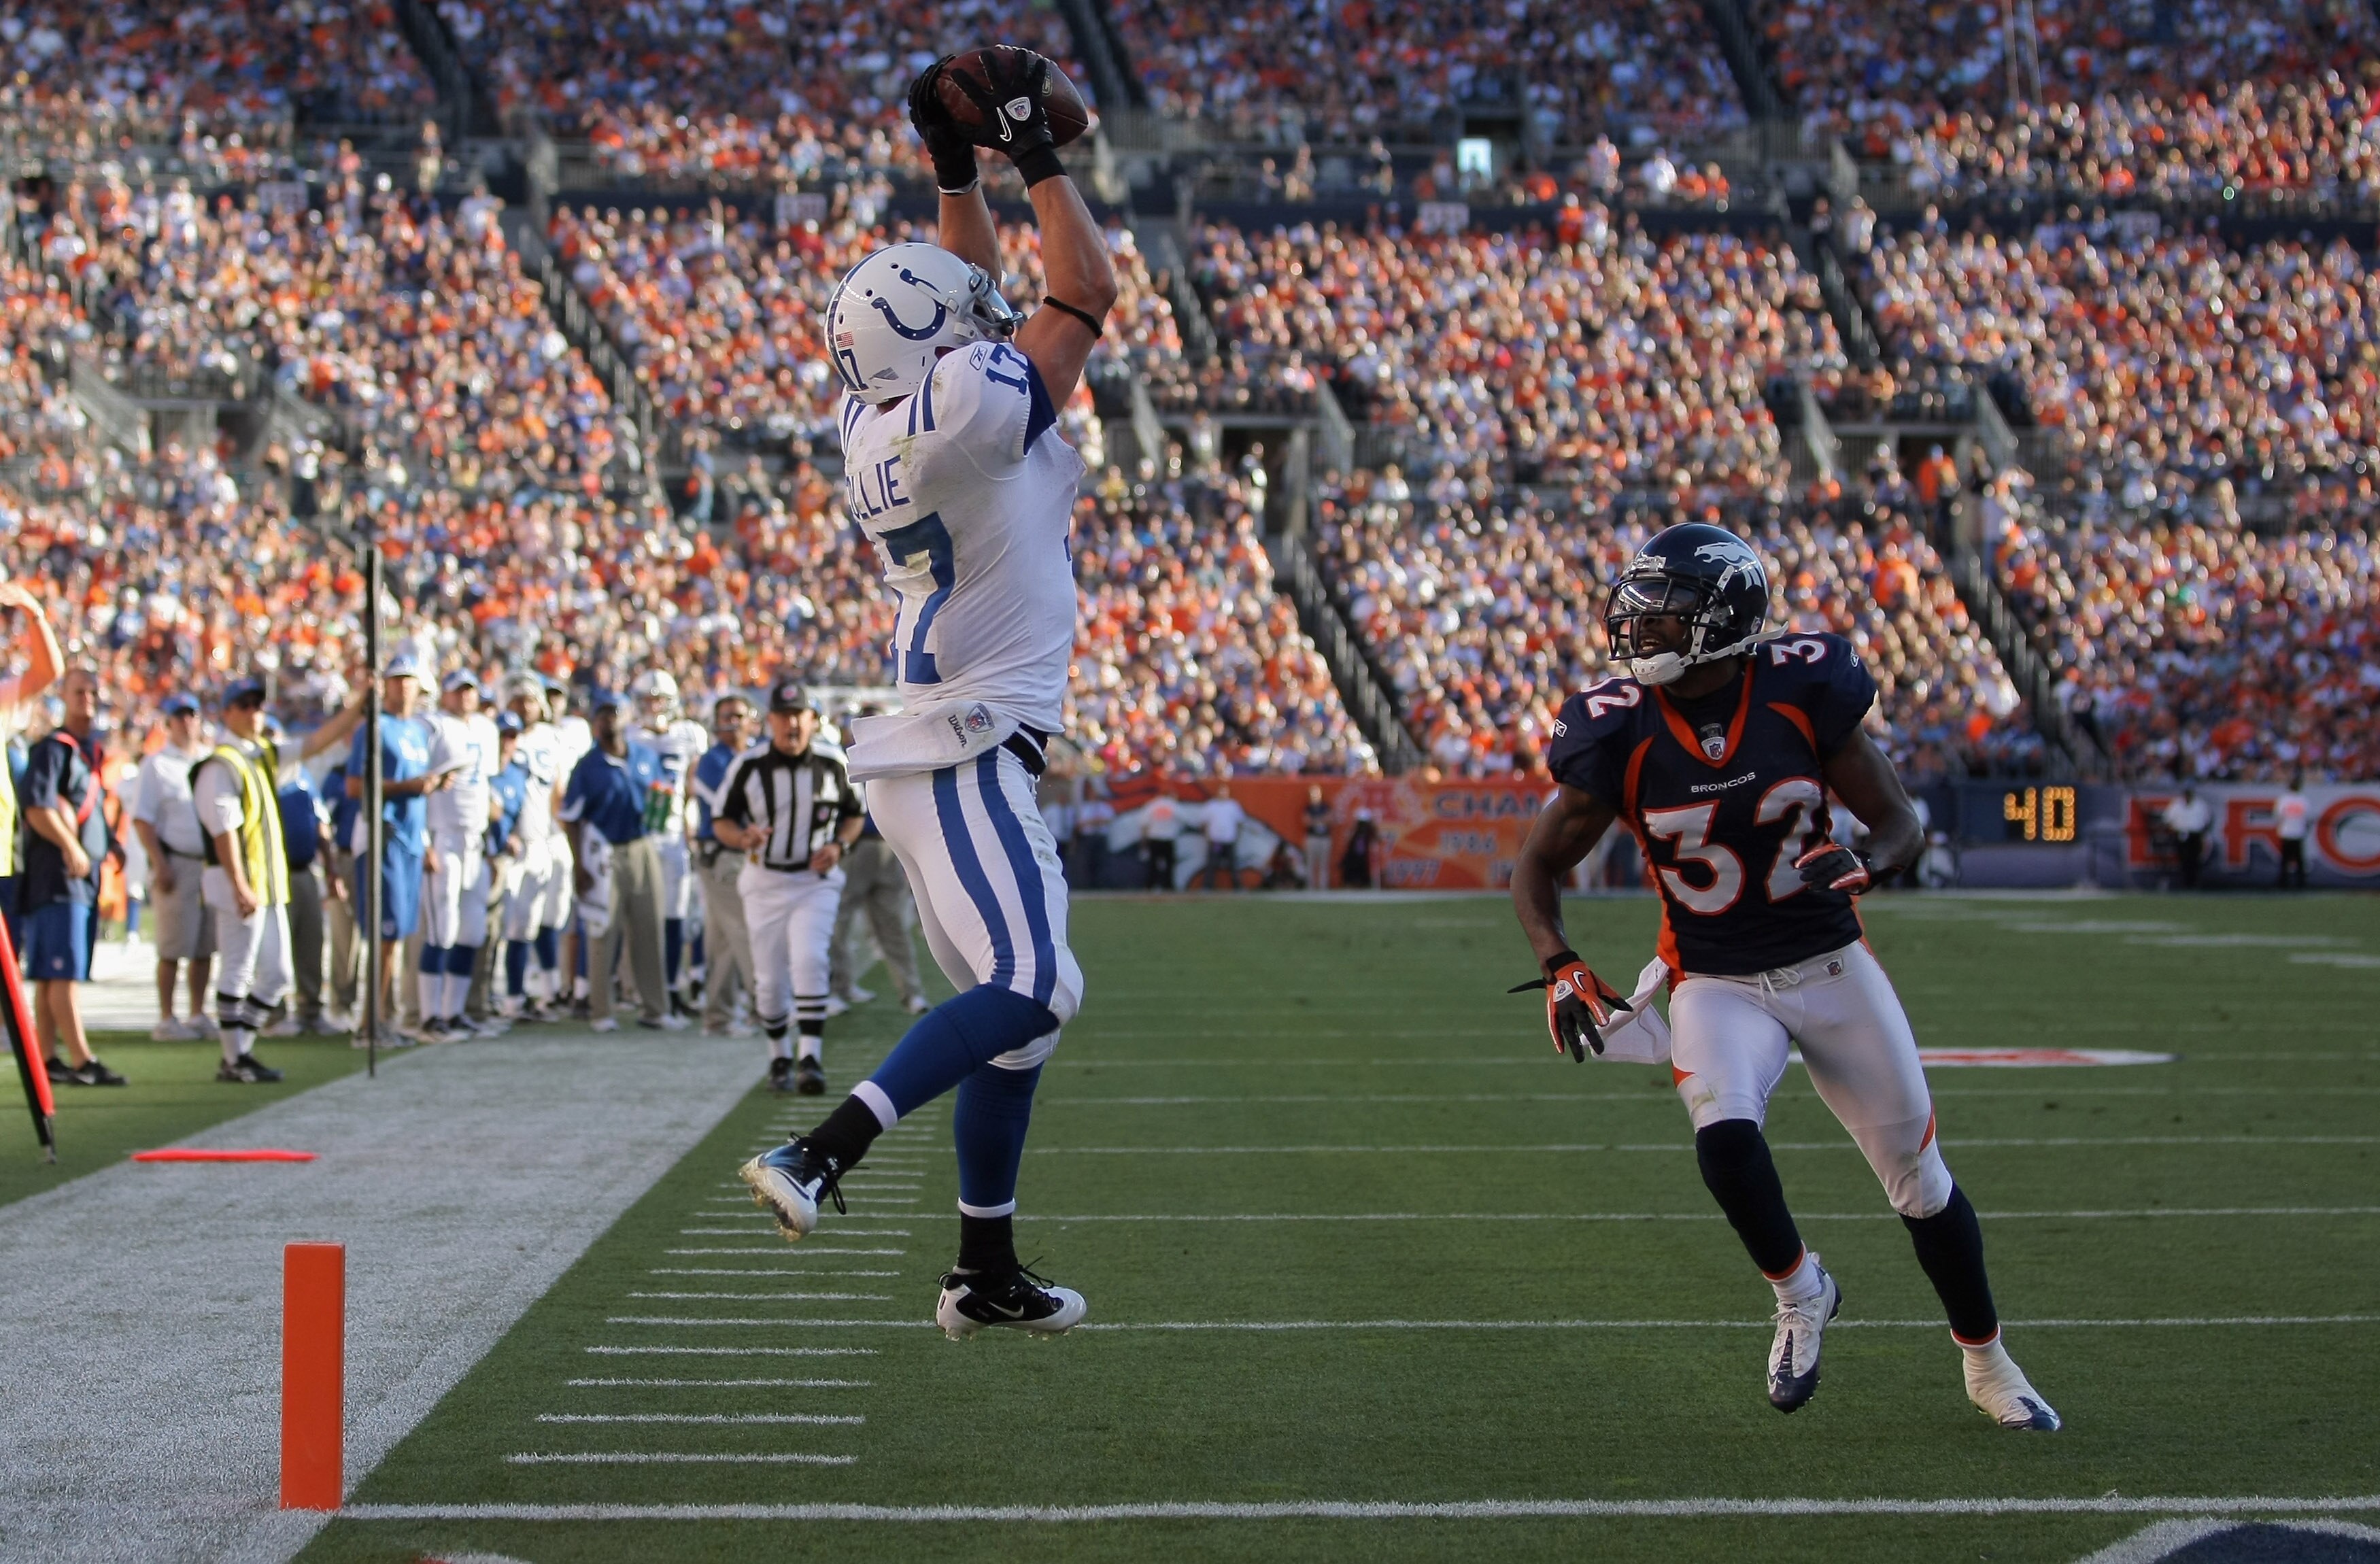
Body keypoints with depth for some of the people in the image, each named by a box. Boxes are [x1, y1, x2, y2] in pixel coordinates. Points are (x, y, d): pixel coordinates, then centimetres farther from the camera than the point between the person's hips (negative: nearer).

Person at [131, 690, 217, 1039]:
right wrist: (160, 865, -15)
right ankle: (166, 1020, 0)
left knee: (206, 948, 7)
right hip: (178, 863, -5)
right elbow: (142, 819, -6)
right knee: (173, 948, -5)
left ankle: (198, 1016, 14)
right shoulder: (157, 765, -1)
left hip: (213, 863, 5)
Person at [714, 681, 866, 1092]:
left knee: (810, 961, -20)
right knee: (769, 978, 4)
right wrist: (744, 837, -22)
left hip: (816, 882, -1)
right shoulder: (748, 765, -5)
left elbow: (853, 815, 11)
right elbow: (722, 822, 0)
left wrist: (839, 846, -9)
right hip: (765, 883, 1)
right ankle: (779, 1057, 26)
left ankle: (811, 1058, -21)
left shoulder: (833, 764, -2)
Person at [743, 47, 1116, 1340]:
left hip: (951, 755, 10)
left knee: (1018, 1009, 11)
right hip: (961, 758, -10)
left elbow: (974, 311, 27)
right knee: (1031, 988, -18)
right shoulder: (954, 415, -15)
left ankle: (986, 1274, 14)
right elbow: (1083, 295, -6)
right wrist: (1031, 151, 1)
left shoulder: (890, 413, 10)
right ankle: (823, 1154, -26)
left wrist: (957, 170, 22)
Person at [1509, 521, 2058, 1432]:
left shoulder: (1801, 691, -14)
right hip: (1718, 986, -1)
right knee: (1726, 1139, -29)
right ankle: (1800, 1295, 1)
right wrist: (1558, 969, -18)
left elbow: (1900, 824, -4)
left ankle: (1987, 1365, 31)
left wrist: (1861, 865, -27)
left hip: (1831, 966, 1)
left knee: (1919, 1177, 8)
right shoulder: (1621, 731, -14)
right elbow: (1540, 864, -2)